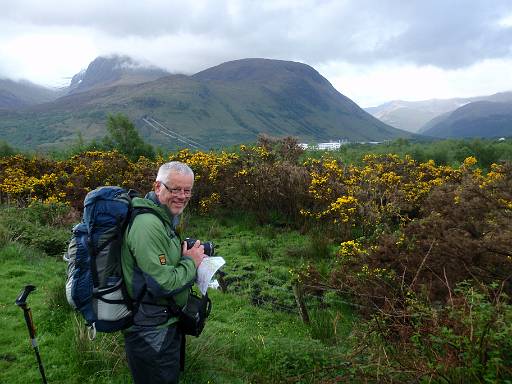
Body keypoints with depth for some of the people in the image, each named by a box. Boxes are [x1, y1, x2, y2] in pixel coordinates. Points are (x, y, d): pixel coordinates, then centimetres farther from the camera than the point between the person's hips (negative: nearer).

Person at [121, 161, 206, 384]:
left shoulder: (165, 219, 8)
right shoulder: (148, 225, -25)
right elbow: (164, 284, -28)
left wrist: (190, 257, 4)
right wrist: (192, 262, -13)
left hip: (167, 324, 10)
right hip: (152, 333, -10)